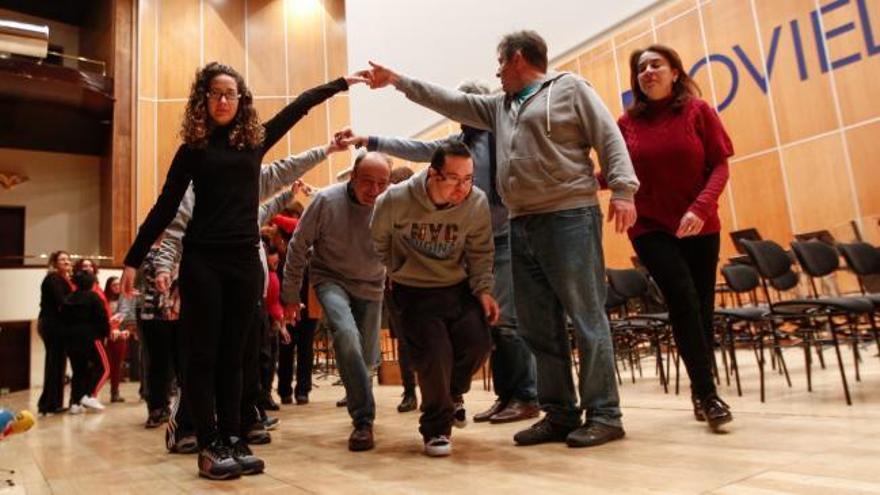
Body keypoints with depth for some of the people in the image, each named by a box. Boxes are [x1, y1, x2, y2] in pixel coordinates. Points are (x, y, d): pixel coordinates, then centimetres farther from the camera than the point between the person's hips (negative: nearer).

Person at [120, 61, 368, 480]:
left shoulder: (255, 140, 10)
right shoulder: (193, 148, 5)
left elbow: (300, 105, 18)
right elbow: (165, 208, 4)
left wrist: (341, 82, 25)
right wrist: (133, 260, 1)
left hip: (245, 260, 2)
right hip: (202, 260, -2)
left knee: (232, 355, 8)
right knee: (203, 354, 1)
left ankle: (233, 440, 14)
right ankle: (210, 446, 8)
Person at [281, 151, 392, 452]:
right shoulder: (327, 200, -21)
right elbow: (298, 246, -9)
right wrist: (290, 295, -3)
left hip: (371, 286, 2)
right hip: (331, 279, -2)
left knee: (366, 358, 8)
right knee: (346, 334, -29)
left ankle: (356, 394, 44)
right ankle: (363, 419, -18)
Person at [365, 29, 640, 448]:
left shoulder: (570, 88, 5)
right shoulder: (499, 106, 24)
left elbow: (610, 138, -2)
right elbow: (449, 102, 26)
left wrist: (622, 190, -13)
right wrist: (398, 81, 26)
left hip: (570, 217, -7)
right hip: (522, 225, 7)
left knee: (587, 318, -5)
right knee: (538, 327, 7)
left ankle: (604, 414, 4)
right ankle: (560, 414, 16)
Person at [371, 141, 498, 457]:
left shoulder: (477, 203, -15)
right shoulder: (396, 200, -21)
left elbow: (480, 253, -2)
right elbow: (377, 240, -1)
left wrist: (483, 289, -14)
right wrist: (397, 272, 9)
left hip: (458, 287, 3)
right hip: (414, 291, -3)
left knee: (478, 343, -13)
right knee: (435, 351, -17)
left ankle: (451, 395, 23)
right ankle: (436, 428, 9)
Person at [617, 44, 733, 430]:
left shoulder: (698, 111, 0)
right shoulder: (627, 123, 2)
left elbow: (720, 166, -3)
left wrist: (701, 207, -19)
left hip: (699, 226, 1)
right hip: (650, 227, -1)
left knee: (701, 306, 5)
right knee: (683, 298, -14)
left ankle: (701, 390, 23)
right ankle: (707, 392, -1)